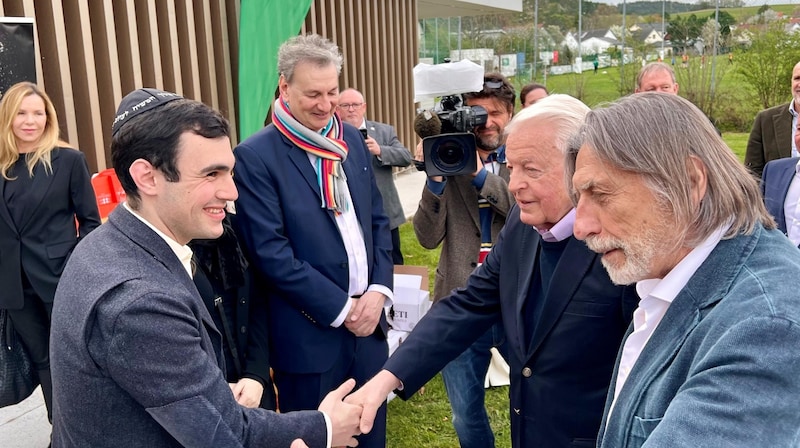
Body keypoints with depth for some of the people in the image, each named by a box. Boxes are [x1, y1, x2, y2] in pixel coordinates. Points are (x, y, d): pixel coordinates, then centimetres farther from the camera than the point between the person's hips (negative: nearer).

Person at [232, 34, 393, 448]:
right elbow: (270, 253, -17)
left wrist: (379, 290, -3)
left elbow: (378, 220, 10)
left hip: (368, 321, 6)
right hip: (311, 335, -5)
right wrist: (341, 308, -14)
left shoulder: (351, 139, 7)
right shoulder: (255, 157, -13)